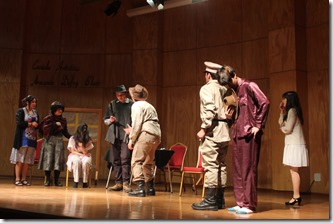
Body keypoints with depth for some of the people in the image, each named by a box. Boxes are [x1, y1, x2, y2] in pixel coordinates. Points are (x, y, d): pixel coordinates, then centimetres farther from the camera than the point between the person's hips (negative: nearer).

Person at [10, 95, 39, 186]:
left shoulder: (35, 112, 15)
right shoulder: (21, 111, -1)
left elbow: (37, 124, 15)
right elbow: (19, 123, -12)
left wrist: (36, 125, -7)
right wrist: (30, 124, -11)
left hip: (32, 139, 5)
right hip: (22, 138, -5)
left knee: (28, 160, 4)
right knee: (20, 159, -4)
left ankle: (24, 179, 10)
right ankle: (17, 179, 0)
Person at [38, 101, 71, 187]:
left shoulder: (63, 120, 10)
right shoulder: (48, 118, 0)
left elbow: (65, 132, 13)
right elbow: (44, 128, -12)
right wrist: (55, 124, -15)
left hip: (59, 140, 3)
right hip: (49, 140, -3)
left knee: (58, 160, 0)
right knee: (48, 159, -4)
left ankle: (56, 181, 7)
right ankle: (47, 180, 4)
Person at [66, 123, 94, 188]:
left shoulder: (88, 140, 0)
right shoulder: (72, 138, -3)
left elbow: (85, 153, -9)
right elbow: (72, 151, -4)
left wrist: (81, 145, -22)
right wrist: (81, 154, -16)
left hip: (85, 156, 1)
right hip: (74, 155, -1)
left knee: (85, 162, -35)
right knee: (76, 161, -37)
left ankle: (85, 182, -24)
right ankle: (76, 182, -31)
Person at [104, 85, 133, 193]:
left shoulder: (131, 104, 4)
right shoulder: (112, 104, 13)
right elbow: (105, 120, 15)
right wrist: (110, 120, -7)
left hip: (127, 135, -4)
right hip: (114, 135, 4)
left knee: (125, 158, -13)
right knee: (116, 160, 6)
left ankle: (126, 183, -8)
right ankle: (118, 183, 13)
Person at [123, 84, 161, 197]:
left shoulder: (137, 105, 0)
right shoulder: (149, 106, 27)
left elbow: (137, 124, -10)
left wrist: (131, 139, -5)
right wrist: (132, 131, 34)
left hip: (146, 134, -9)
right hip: (156, 134, 9)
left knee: (136, 161, -7)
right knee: (147, 163, 17)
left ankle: (140, 188, -16)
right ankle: (150, 188, 21)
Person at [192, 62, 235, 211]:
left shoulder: (206, 88, -4)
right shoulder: (224, 90, 17)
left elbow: (210, 109, -17)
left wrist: (203, 129, -15)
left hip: (212, 130, -8)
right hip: (224, 131, 8)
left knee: (210, 165, -7)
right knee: (221, 165, 11)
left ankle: (210, 200, -6)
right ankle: (220, 199, 16)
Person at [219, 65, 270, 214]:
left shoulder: (248, 86, -6)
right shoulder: (235, 91, 17)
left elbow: (265, 103, -15)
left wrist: (258, 125, -14)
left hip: (249, 133, -8)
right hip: (238, 133, 8)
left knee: (248, 168, -3)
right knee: (237, 169, 10)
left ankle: (249, 204, 5)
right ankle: (241, 202, 18)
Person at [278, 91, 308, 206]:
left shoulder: (292, 110, -11)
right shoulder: (289, 111, 18)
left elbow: (287, 129, -16)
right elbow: (281, 123, 14)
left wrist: (282, 127, 5)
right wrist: (282, 111, 11)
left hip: (295, 144, -9)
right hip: (292, 144, 9)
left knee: (294, 170, -8)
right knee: (293, 170, 7)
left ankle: (296, 196, -5)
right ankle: (296, 196, 9)